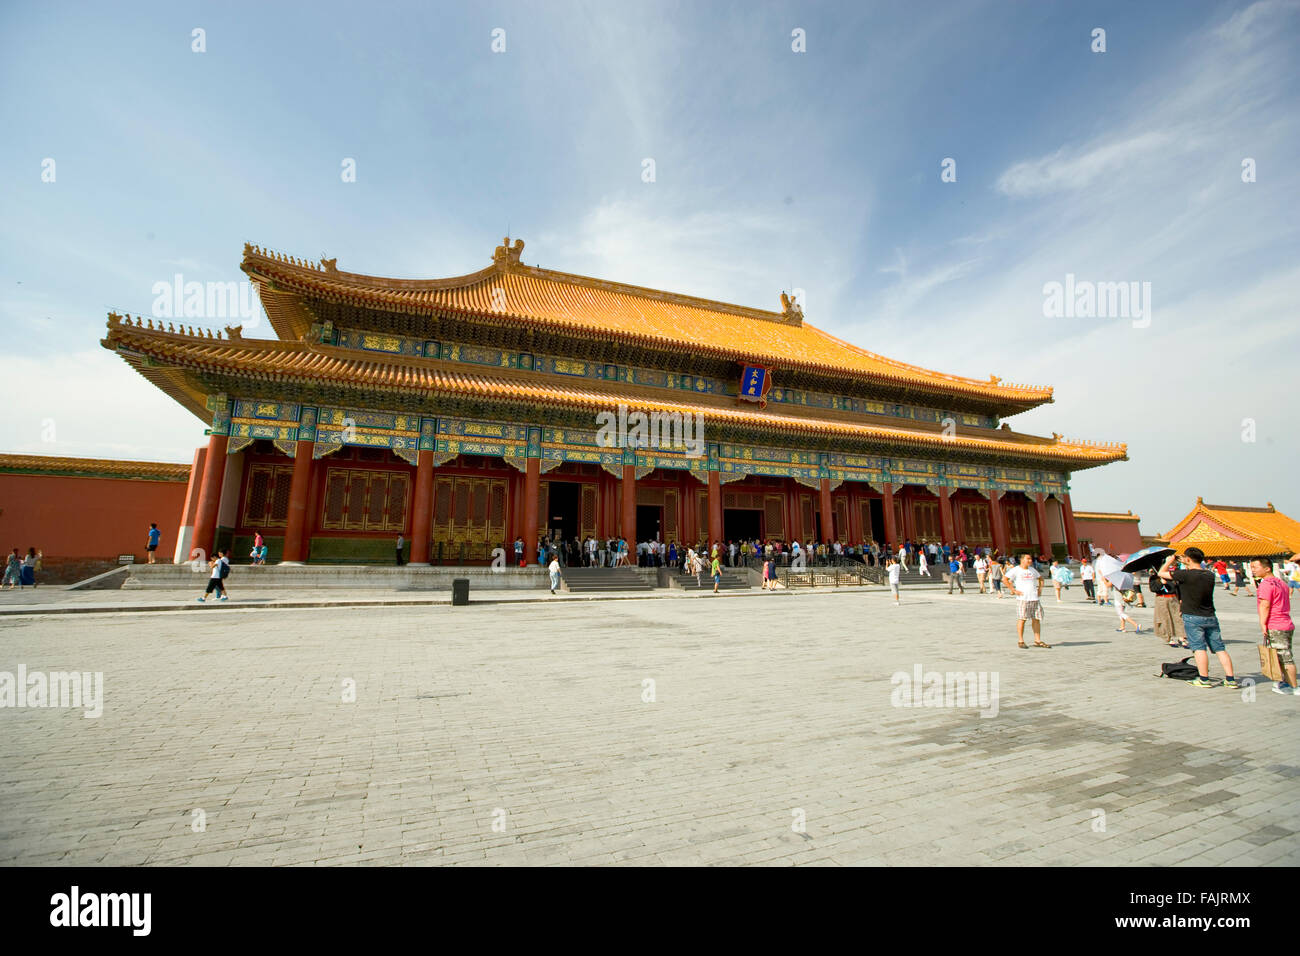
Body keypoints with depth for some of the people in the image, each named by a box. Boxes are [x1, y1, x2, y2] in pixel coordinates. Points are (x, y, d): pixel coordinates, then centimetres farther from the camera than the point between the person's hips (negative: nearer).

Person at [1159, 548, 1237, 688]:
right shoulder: (1210, 575, 3)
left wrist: (1169, 561, 9)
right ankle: (1230, 679, 11)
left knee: (1199, 648, -2)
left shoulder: (1185, 575, -16)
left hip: (1192, 617, -6)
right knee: (1220, 648, 9)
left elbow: (1161, 573, -6)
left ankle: (1204, 679, 1)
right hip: (1211, 617, 6)